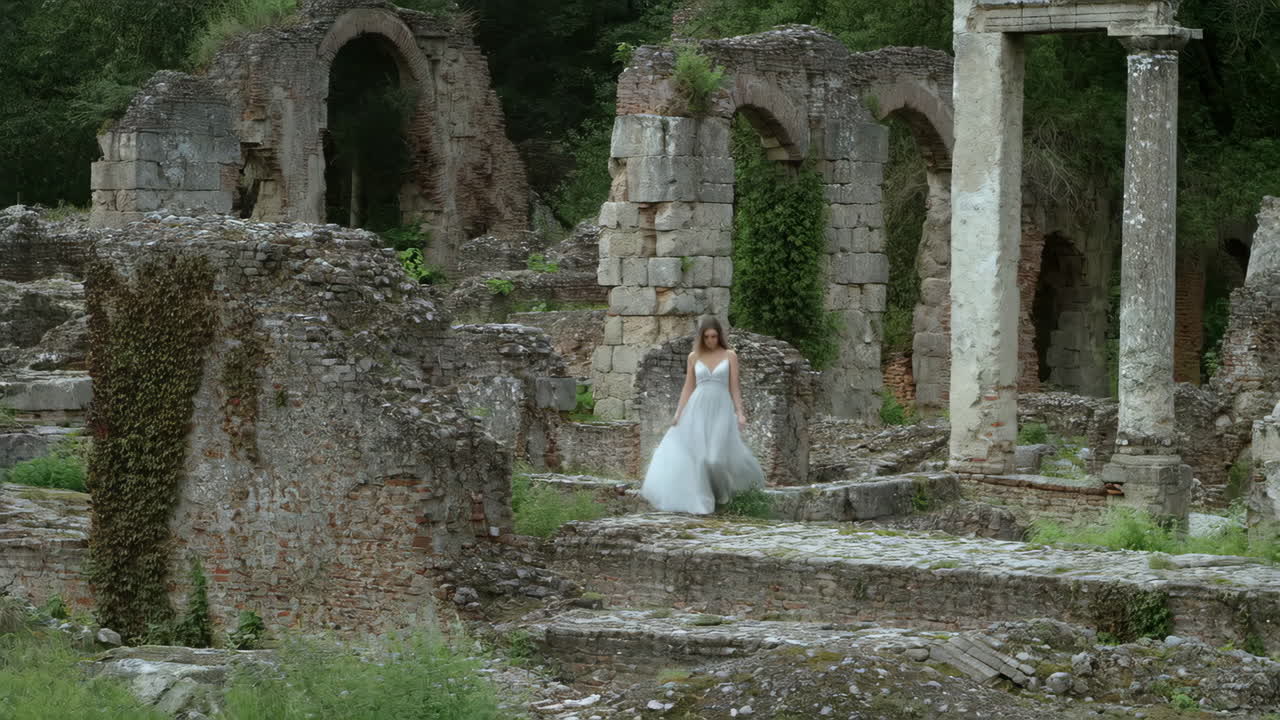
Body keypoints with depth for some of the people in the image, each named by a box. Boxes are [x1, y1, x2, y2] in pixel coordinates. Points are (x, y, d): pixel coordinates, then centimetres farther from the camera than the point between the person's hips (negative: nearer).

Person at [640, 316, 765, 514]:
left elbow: (734, 387, 3)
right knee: (696, 455, -6)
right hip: (698, 409, 2)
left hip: (721, 410, -2)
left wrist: (740, 413, -6)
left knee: (718, 455, -11)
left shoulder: (730, 356, 4)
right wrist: (678, 413, 1)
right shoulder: (694, 357, 8)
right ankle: (700, 502, 0)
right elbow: (688, 388, 9)